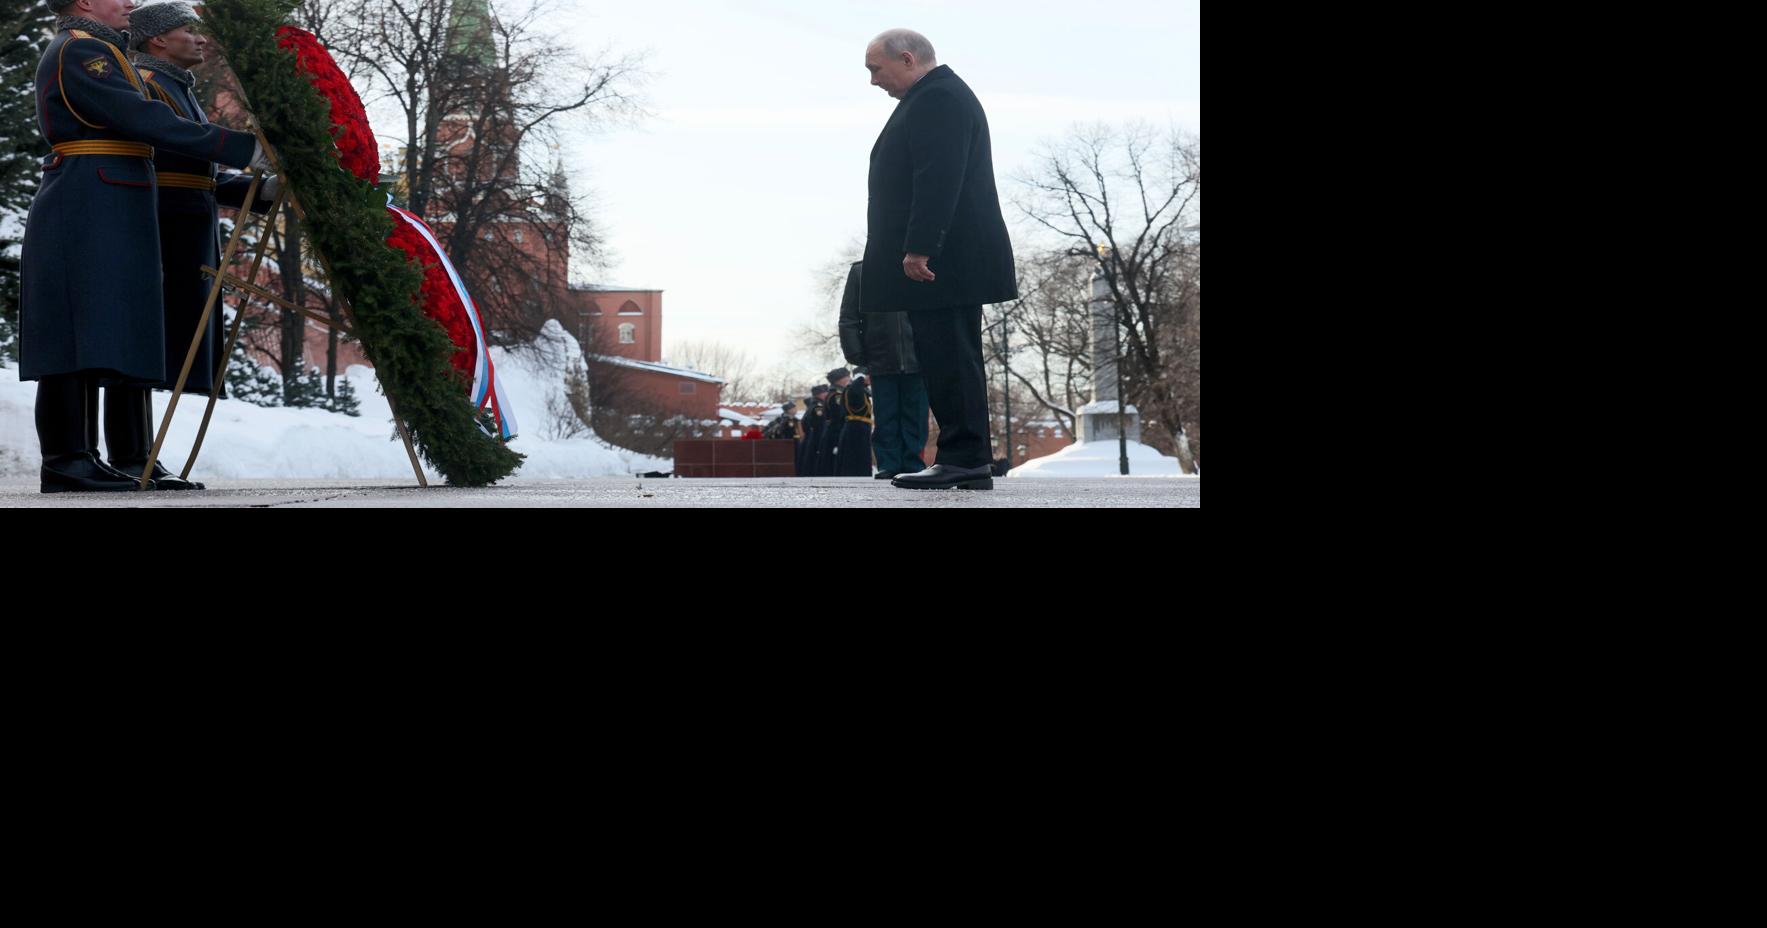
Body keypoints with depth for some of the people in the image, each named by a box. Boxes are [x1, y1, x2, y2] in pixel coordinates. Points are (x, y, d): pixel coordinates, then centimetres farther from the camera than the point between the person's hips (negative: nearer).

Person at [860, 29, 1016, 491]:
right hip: (941, 262, 11)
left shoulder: (938, 98, -11)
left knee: (947, 358, -10)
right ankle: (966, 460, 10)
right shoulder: (937, 96, 23)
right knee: (947, 360, 9)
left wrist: (918, 248, -25)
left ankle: (965, 458, -10)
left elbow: (938, 179, -22)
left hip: (940, 262, -11)